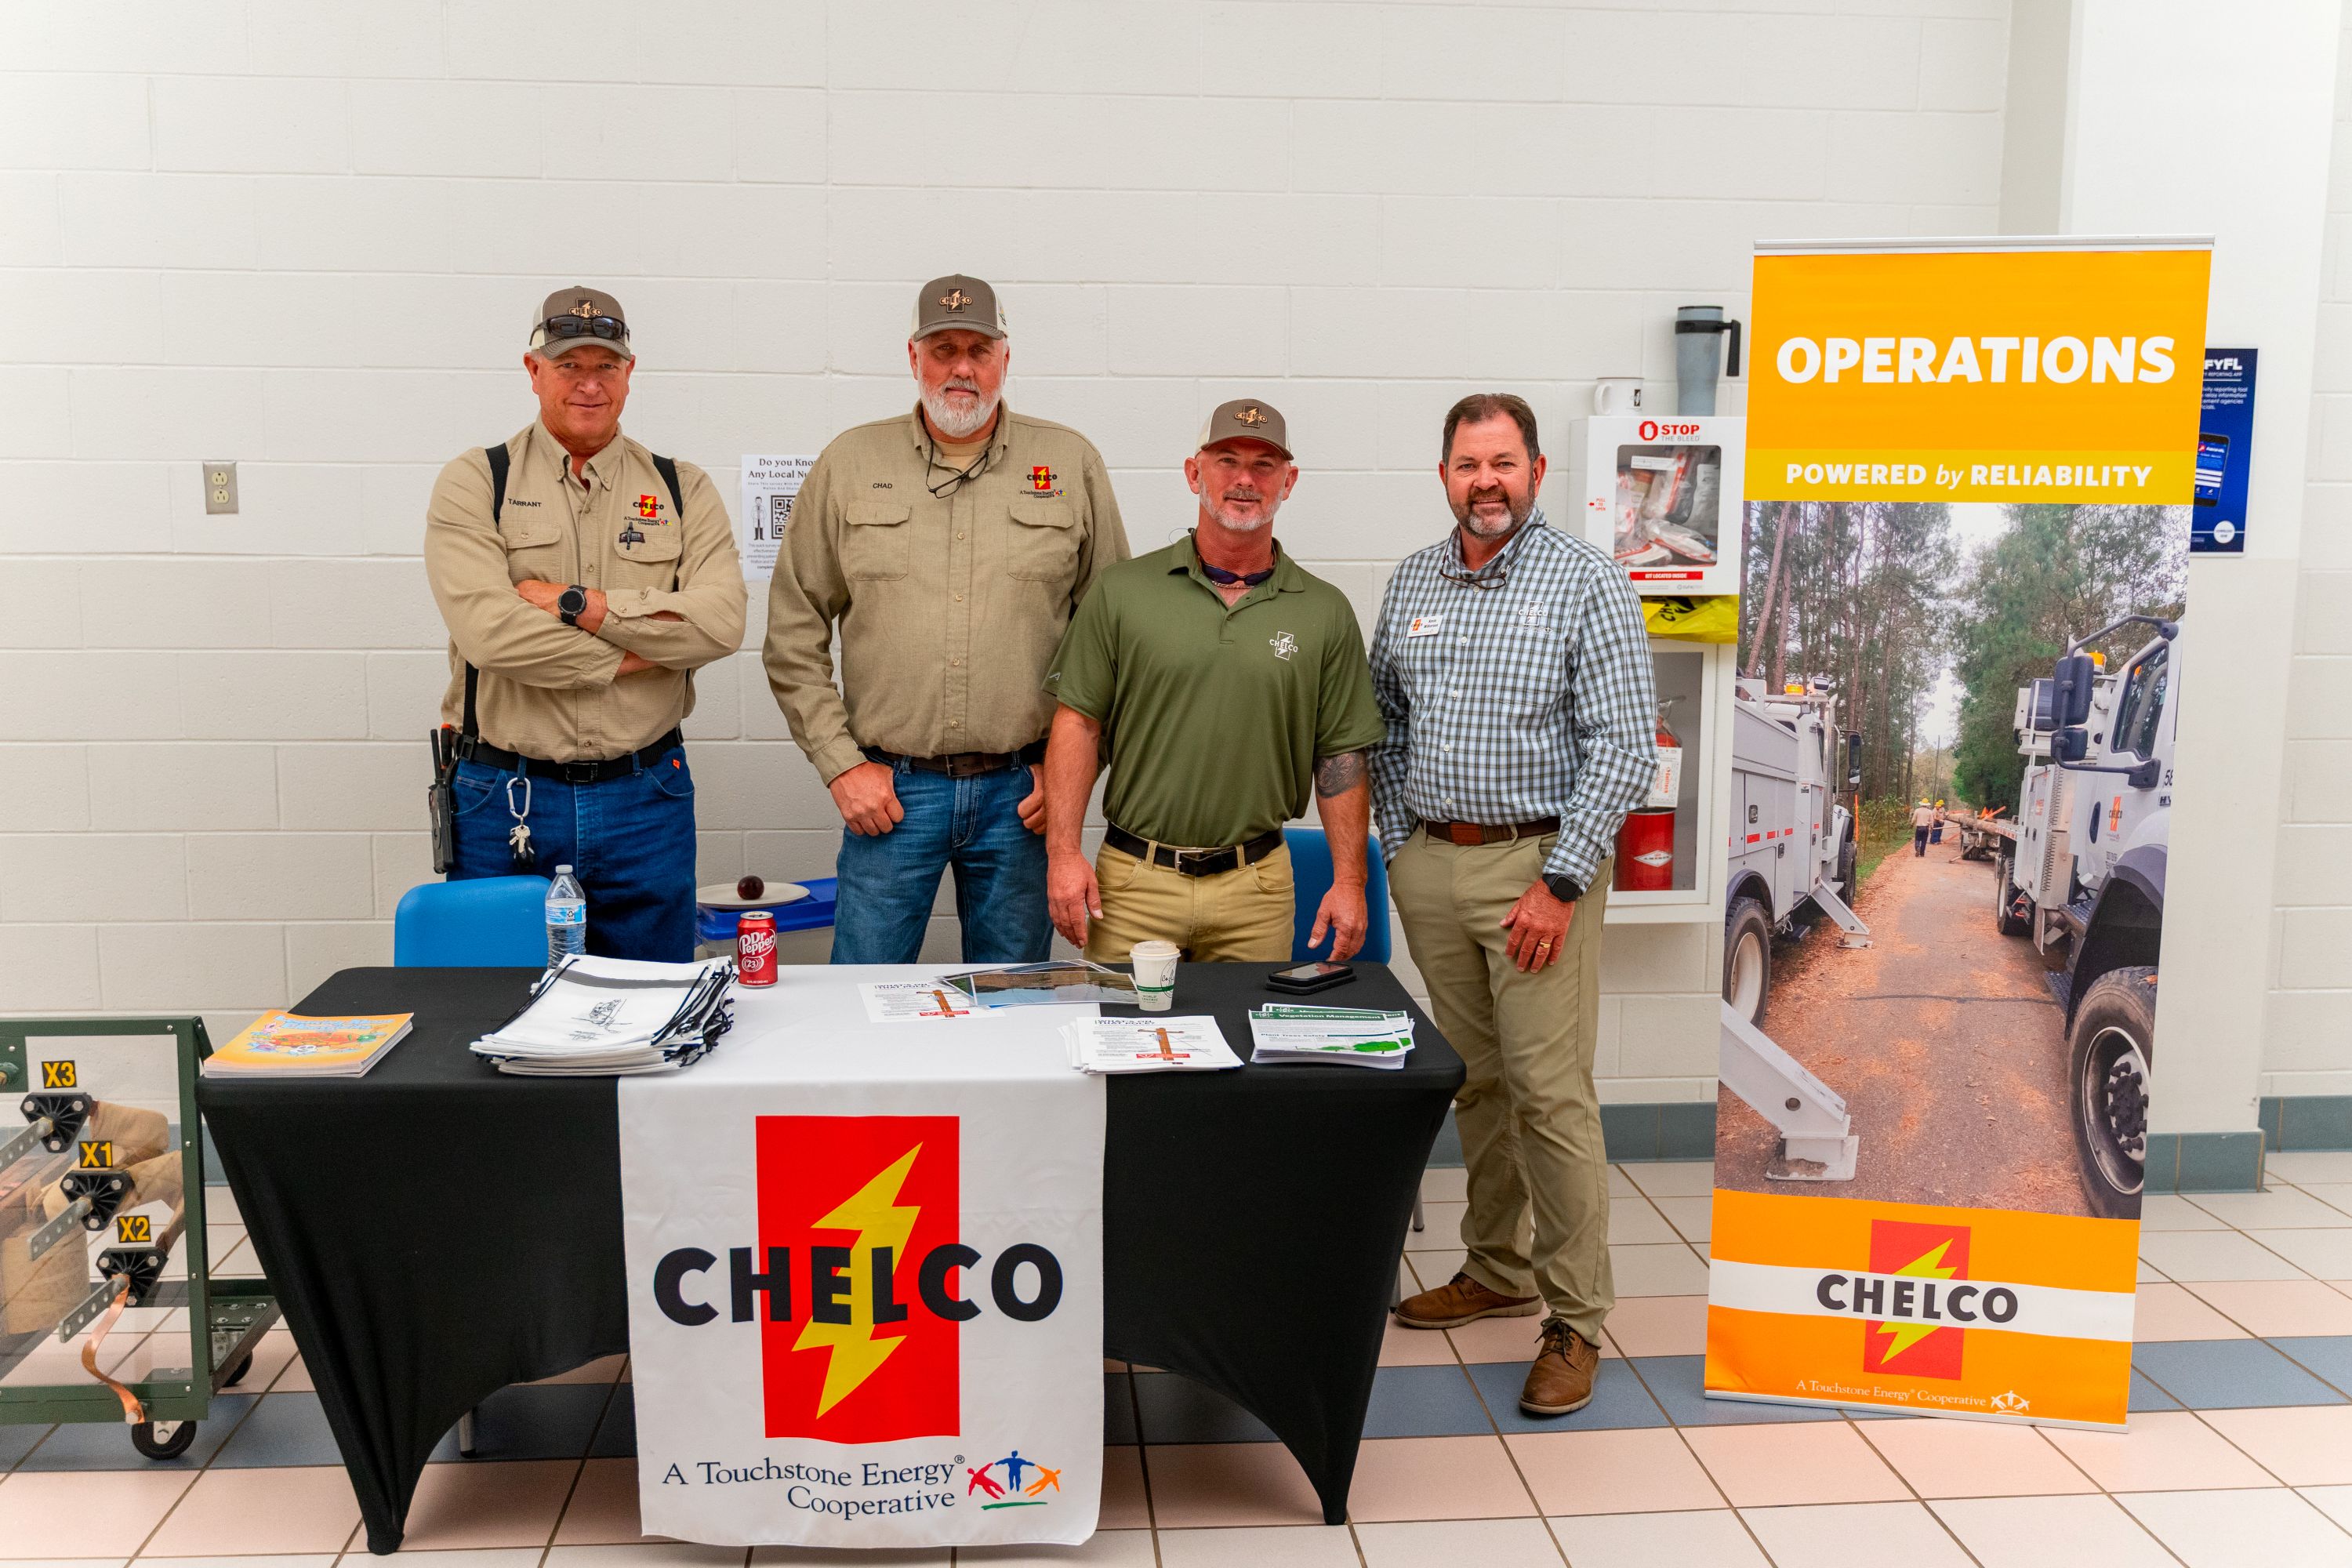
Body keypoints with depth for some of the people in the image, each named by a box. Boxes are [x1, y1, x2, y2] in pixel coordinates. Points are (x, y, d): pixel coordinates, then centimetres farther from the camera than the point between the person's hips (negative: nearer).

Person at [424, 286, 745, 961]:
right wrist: (633, 654, -10)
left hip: (645, 800, 2)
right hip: (503, 803, -1)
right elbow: (487, 629, -15)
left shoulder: (683, 490, 7)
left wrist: (578, 605, -13)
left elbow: (721, 621, -10)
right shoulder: (474, 483, 1)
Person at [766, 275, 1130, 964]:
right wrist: (840, 762, -1)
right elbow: (794, 631, 6)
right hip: (888, 790, 0)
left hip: (1023, 792, 0)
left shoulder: (1073, 465, 4)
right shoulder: (849, 464, 5)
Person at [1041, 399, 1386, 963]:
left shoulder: (1325, 612, 4)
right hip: (1136, 880, -1)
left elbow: (1341, 755, 5)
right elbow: (1079, 723, 0)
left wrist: (1349, 880, 0)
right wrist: (1064, 852, -7)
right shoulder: (1123, 592, 1)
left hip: (1256, 888, 1)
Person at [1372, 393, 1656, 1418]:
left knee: (1551, 1092, -5)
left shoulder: (1585, 583, -6)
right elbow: (1384, 724, 18)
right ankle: (1496, 1271, 30)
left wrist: (1561, 882, -15)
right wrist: (1400, 844, 8)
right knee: (1473, 1082, 14)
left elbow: (1624, 746, -10)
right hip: (1429, 864, 5)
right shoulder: (1411, 583, 11)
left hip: (1536, 863, -5)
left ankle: (1574, 1319, 7)